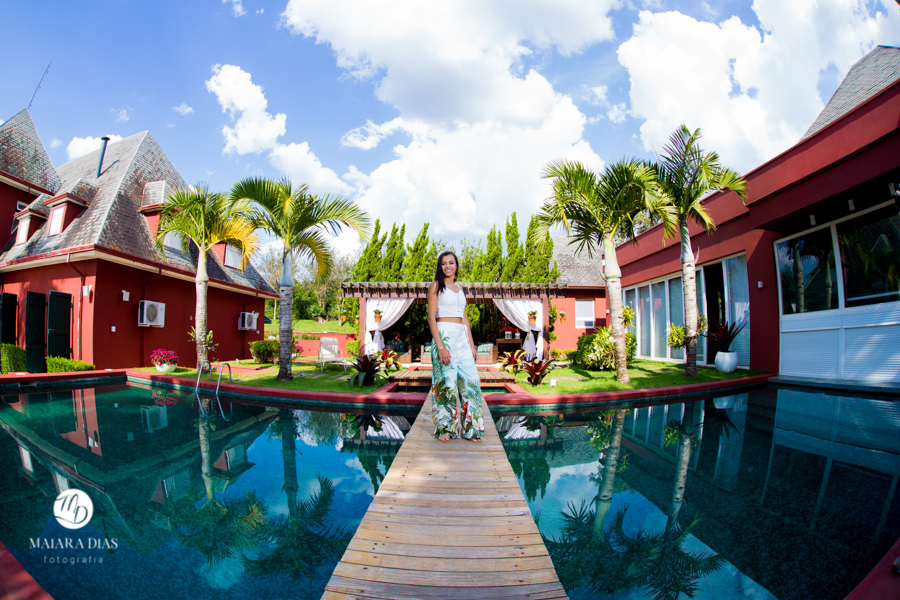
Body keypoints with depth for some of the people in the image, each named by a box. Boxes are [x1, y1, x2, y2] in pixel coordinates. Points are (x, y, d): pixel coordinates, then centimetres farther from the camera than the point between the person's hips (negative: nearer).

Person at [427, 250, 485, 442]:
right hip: (444, 336, -6)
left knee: (471, 379, 1)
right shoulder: (436, 286, 0)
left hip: (462, 338, 6)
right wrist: (440, 346, -17)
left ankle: (470, 428, 12)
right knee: (447, 381, -3)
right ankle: (444, 428, 12)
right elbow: (431, 318, -8)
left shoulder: (459, 289, 19)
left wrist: (472, 344, 12)